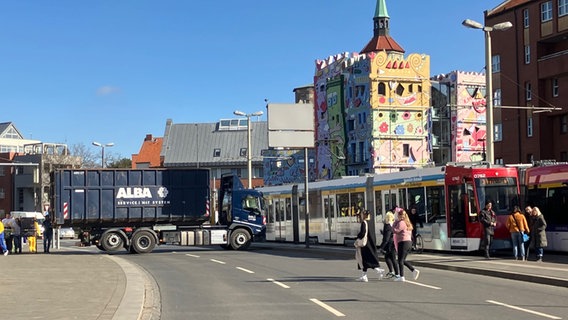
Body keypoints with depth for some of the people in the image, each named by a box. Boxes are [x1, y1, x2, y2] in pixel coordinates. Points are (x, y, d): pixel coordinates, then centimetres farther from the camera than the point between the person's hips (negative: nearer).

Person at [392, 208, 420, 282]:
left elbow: (395, 230, -17)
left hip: (403, 242, -9)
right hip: (409, 242, 9)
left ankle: (401, 276, -6)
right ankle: (414, 270, 5)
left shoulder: (401, 223, -11)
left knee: (400, 260, -4)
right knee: (403, 260, 16)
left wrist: (395, 222, -6)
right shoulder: (407, 223, 18)